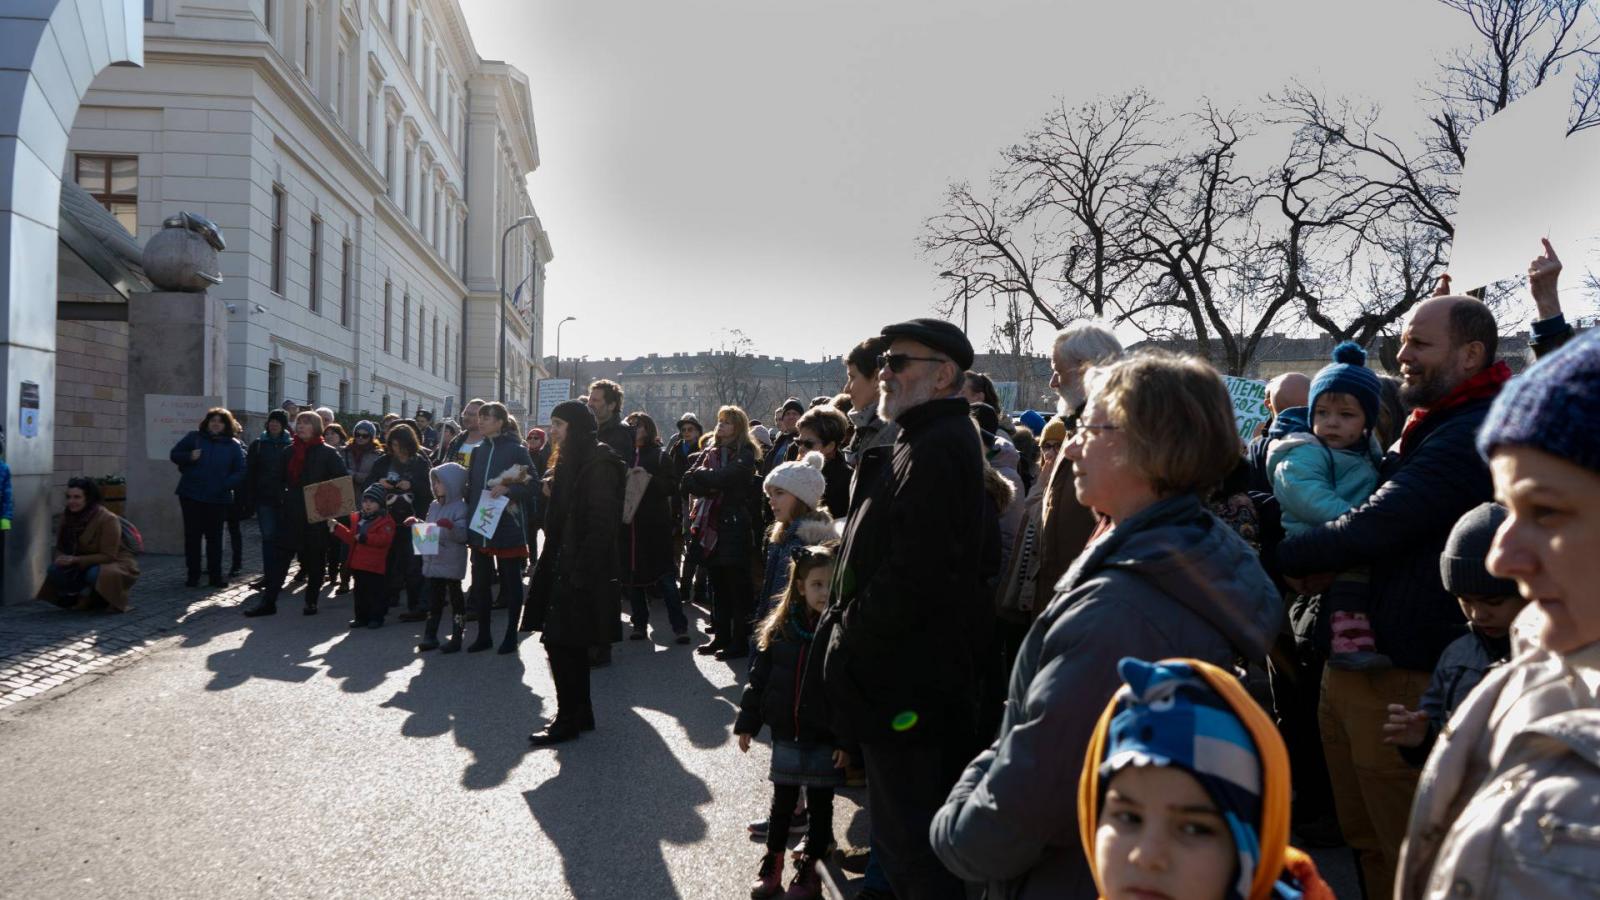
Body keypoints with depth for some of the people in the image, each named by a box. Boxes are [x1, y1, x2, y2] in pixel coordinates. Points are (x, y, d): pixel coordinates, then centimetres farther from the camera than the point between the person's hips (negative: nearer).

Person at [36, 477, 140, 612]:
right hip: (85, 565, 6)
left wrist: (76, 560, -30)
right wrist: (61, 558, -19)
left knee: (95, 575, -36)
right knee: (54, 569, -18)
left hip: (116, 564, -6)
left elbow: (108, 556, -22)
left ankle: (105, 598, -4)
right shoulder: (67, 517, -5)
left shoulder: (108, 519, -23)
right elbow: (60, 547, 5)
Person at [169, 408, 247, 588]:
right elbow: (174, 454, 8)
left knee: (214, 537, 7)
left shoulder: (233, 445, 3)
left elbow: (241, 472, 2)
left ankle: (216, 575, 13)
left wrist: (226, 484, -15)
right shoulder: (193, 437, 4)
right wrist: (189, 457, -13)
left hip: (218, 499, 0)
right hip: (191, 495, 0)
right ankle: (193, 575, 11)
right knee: (192, 536, 3)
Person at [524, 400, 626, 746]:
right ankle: (580, 713, 24)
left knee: (560, 642, -6)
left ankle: (569, 718, 5)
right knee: (570, 644, 14)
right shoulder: (572, 462, 14)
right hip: (563, 565, 10)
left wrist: (581, 572, -22)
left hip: (581, 571, -9)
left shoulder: (599, 465, -16)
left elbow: (601, 523, -21)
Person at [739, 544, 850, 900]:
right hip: (786, 736, 3)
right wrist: (748, 722, 5)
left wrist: (847, 740, -15)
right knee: (782, 803, 16)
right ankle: (772, 865, 32)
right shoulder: (780, 628, -3)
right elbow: (759, 678, 5)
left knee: (820, 807, 10)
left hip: (826, 740, -3)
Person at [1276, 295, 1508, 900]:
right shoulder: (1430, 429, 15)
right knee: (1363, 839, 20)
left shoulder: (1474, 435, -19)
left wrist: (1277, 557, -9)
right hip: (1351, 668, 10)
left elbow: (1371, 530, -25)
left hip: (1402, 682, -9)